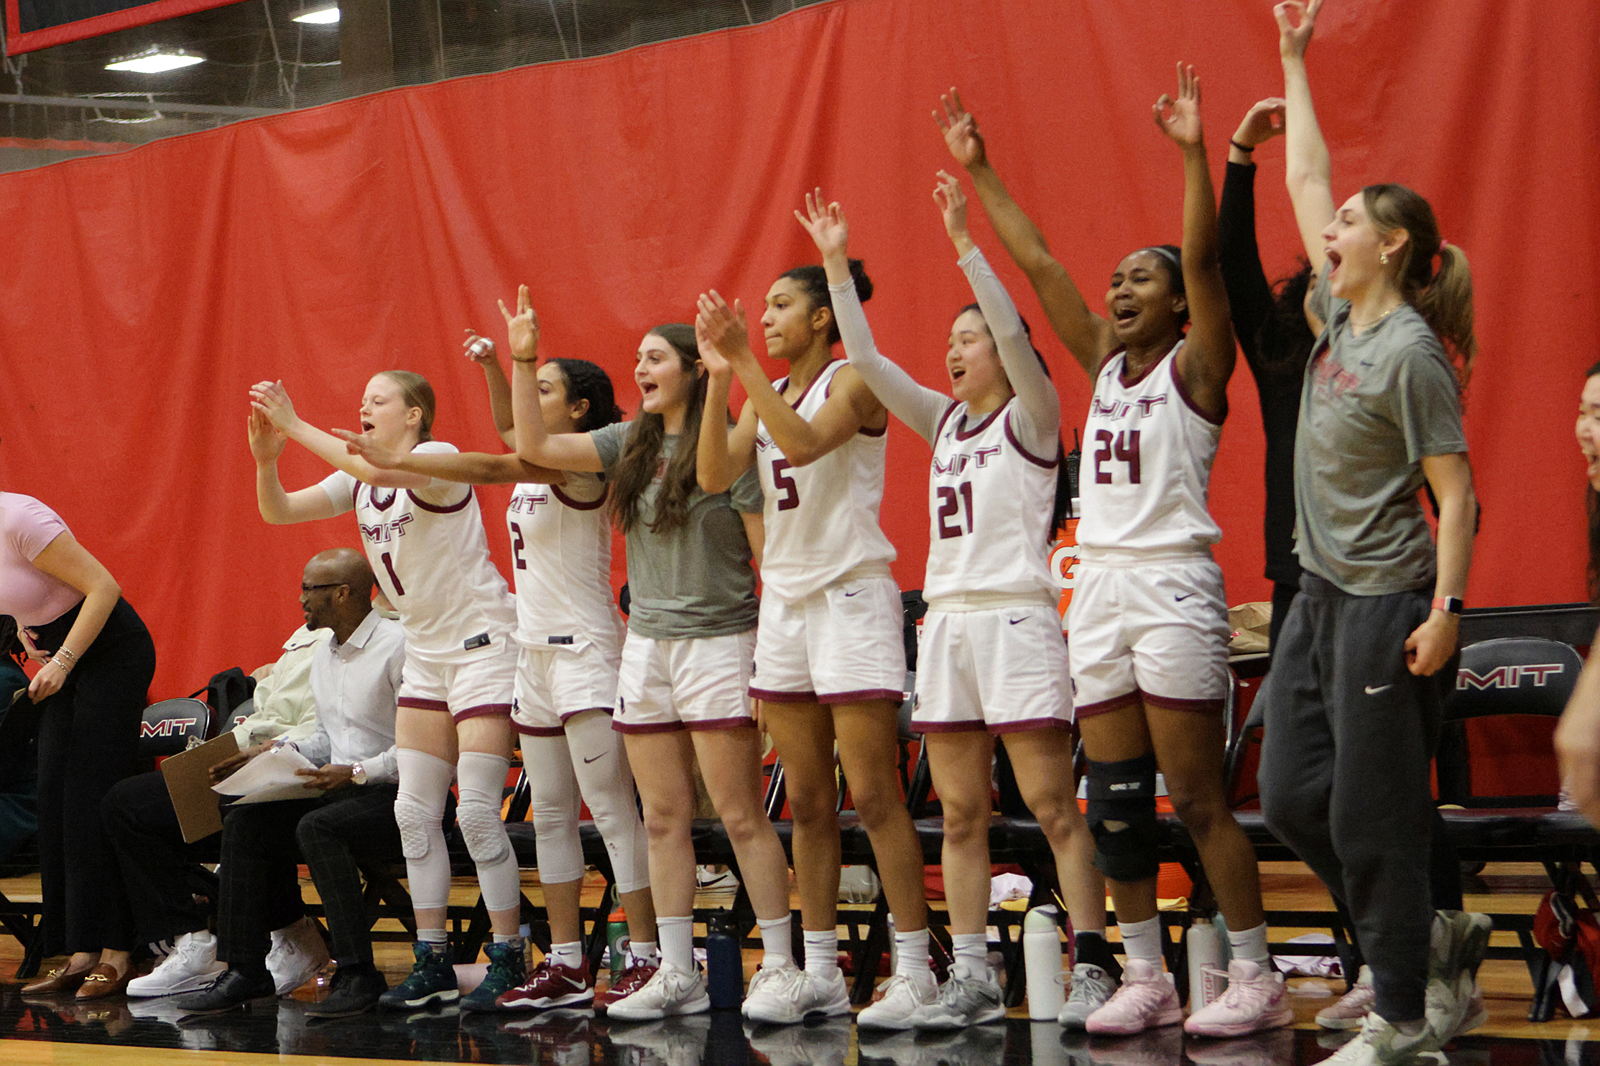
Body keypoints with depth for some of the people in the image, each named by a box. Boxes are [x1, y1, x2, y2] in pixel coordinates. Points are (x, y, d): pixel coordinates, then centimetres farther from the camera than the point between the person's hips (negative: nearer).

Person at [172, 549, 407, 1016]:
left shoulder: (396, 646, -13)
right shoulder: (324, 653, 16)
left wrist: (358, 773, -23)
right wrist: (279, 752, 8)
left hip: (398, 798, -9)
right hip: (343, 791, 9)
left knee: (317, 827, -33)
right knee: (245, 821, -9)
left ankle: (358, 974, -29)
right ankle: (244, 970, -8)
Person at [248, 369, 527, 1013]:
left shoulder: (438, 458, -13)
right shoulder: (359, 481, 9)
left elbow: (383, 472, -34)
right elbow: (277, 511, 4)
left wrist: (295, 426, -30)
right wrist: (266, 457, -15)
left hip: (482, 643, -8)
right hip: (426, 652, 8)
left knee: (477, 812, -12)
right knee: (415, 813, 3)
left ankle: (508, 964, -6)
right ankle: (432, 964, 8)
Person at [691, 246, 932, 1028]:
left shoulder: (853, 380, -7)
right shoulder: (768, 393, 14)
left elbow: (803, 441, -25)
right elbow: (715, 474, 0)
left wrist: (745, 364, -23)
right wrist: (719, 376, -6)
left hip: (850, 595, -7)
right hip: (785, 597, 7)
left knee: (872, 794, -10)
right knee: (807, 802, 8)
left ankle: (915, 968, -7)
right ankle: (820, 972, 12)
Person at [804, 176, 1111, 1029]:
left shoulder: (1031, 415, 0)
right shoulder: (945, 422, 17)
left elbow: (1014, 333, -17)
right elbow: (867, 361, 13)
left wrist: (964, 243, -21)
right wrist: (836, 265, 8)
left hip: (1016, 616, -7)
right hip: (947, 620, 7)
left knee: (1052, 805, -9)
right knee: (960, 814, 5)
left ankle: (1093, 967, -8)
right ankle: (972, 980, 7)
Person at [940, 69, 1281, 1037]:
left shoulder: (1194, 369, -2)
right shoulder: (1105, 364, 14)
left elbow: (1204, 258, -16)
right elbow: (1037, 262, 14)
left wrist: (1193, 152, -25)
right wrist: (978, 170, 13)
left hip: (1174, 586, -7)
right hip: (1101, 587, 7)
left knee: (1198, 797, -7)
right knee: (1116, 801, 6)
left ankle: (1256, 980, -2)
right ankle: (1145, 980, 12)